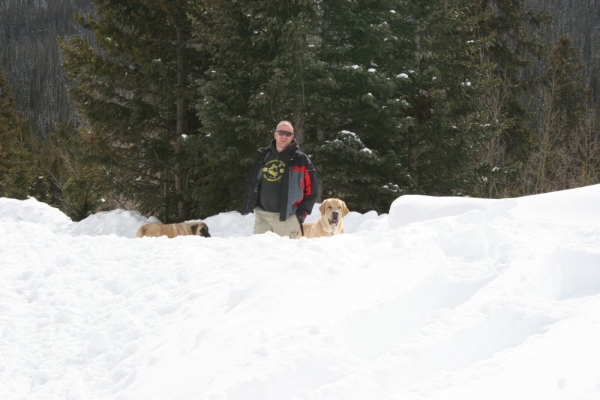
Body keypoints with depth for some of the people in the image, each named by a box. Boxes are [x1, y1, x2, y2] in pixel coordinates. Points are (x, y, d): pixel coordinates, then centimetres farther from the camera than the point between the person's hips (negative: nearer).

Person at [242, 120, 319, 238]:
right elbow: (253, 183, 17)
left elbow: (312, 189, 0)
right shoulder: (264, 156, 12)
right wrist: (247, 206, 10)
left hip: (286, 217, -4)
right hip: (262, 215, 4)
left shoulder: (301, 160, -1)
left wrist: (302, 212, -7)